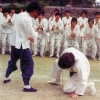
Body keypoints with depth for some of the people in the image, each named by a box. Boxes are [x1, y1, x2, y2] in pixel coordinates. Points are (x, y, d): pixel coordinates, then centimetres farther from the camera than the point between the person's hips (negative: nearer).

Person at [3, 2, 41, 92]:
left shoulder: (21, 15, 8)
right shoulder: (27, 19, -21)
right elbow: (33, 35, -18)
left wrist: (28, 36, 14)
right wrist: (36, 33, 3)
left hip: (15, 42, 10)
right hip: (21, 44, -10)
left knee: (13, 61, 25)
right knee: (29, 64, -5)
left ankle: (6, 78, 40)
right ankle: (26, 86, -3)